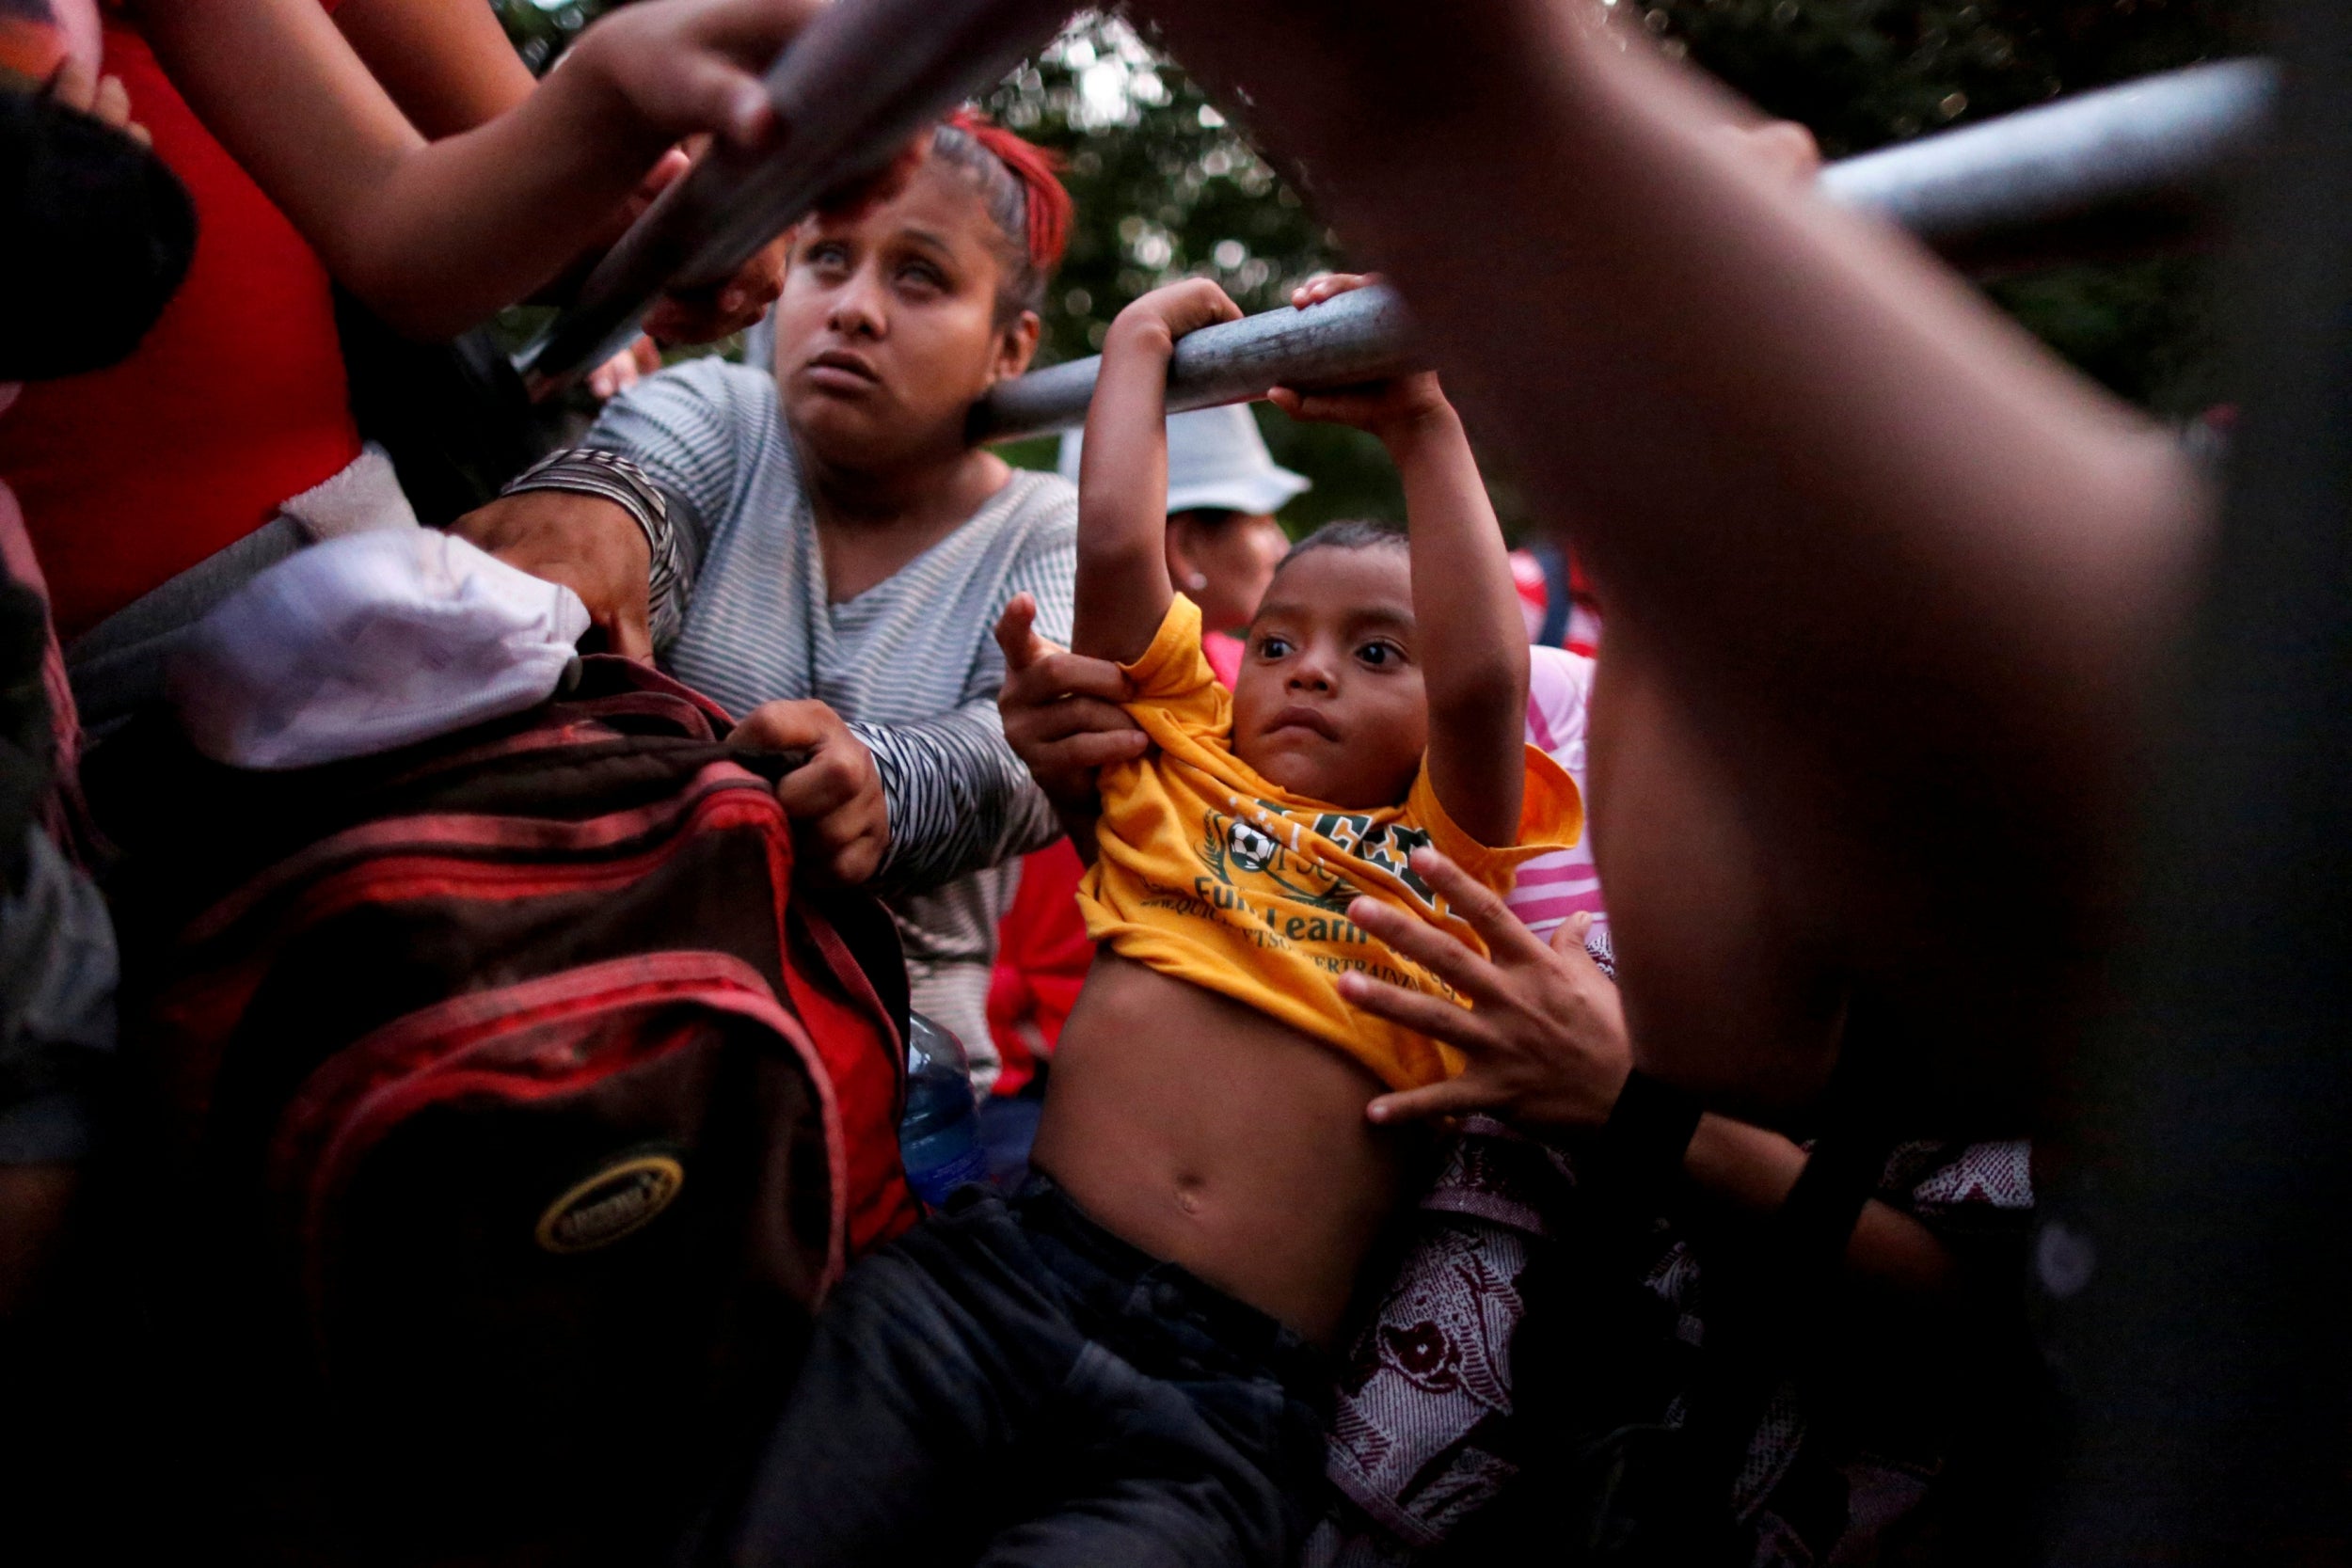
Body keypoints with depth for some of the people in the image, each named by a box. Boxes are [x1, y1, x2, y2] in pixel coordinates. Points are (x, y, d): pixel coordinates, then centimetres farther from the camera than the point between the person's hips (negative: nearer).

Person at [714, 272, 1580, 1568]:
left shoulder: (1448, 847, 14)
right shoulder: (1184, 766, 17)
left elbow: (1484, 676, -5)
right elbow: (1116, 543, 7)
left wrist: (1423, 424, 1)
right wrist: (1145, 335, 19)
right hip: (996, 1277, 1)